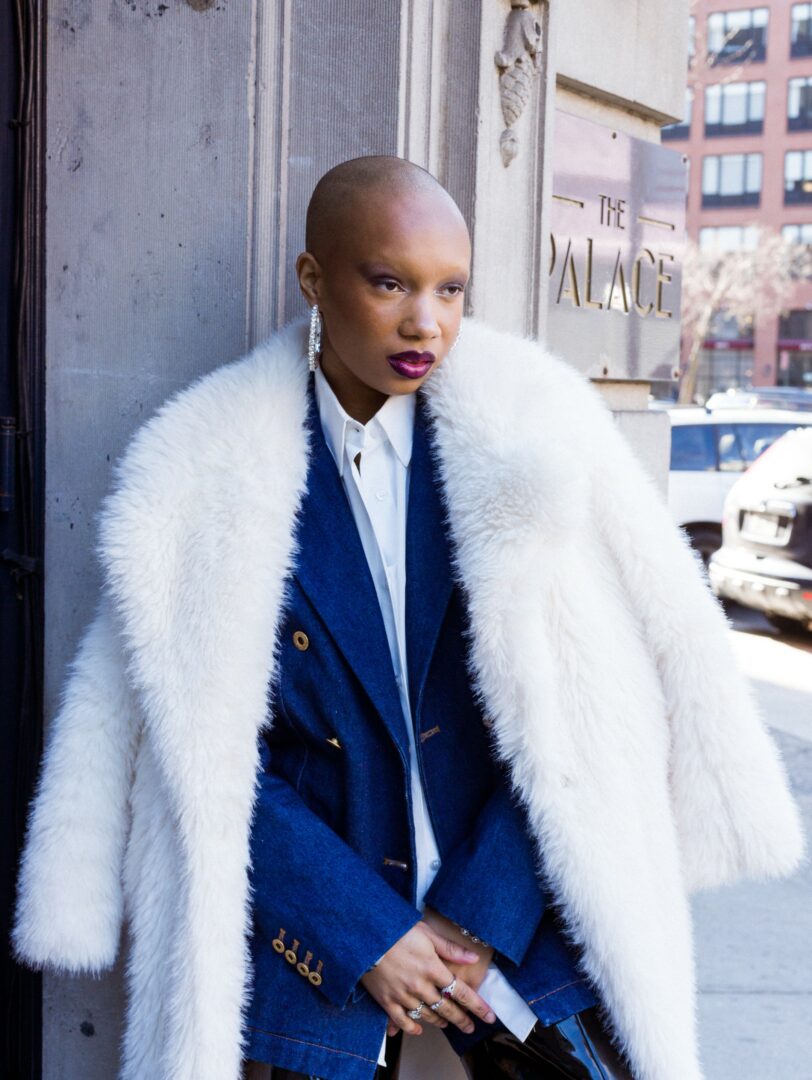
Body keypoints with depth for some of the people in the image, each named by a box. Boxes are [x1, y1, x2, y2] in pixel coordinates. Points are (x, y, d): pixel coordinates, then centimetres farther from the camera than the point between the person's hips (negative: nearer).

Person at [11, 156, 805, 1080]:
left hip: (524, 920, 1)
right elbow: (212, 752, -4)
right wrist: (366, 935, -9)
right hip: (317, 939, 0)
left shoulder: (524, 437, -7)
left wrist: (481, 915, -10)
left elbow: (580, 709, -5)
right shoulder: (213, 479, -7)